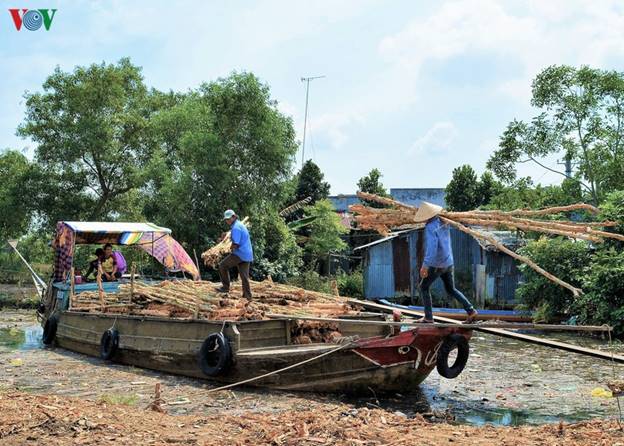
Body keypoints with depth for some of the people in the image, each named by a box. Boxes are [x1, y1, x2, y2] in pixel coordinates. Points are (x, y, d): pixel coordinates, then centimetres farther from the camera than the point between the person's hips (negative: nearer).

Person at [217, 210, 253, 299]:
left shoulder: (236, 227, -14)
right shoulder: (241, 225, 18)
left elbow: (235, 244, -21)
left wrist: (231, 248, 0)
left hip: (240, 254, -9)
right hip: (247, 254, 9)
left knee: (223, 265, 2)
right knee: (244, 276, 8)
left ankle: (226, 287, 5)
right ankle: (247, 296, 8)